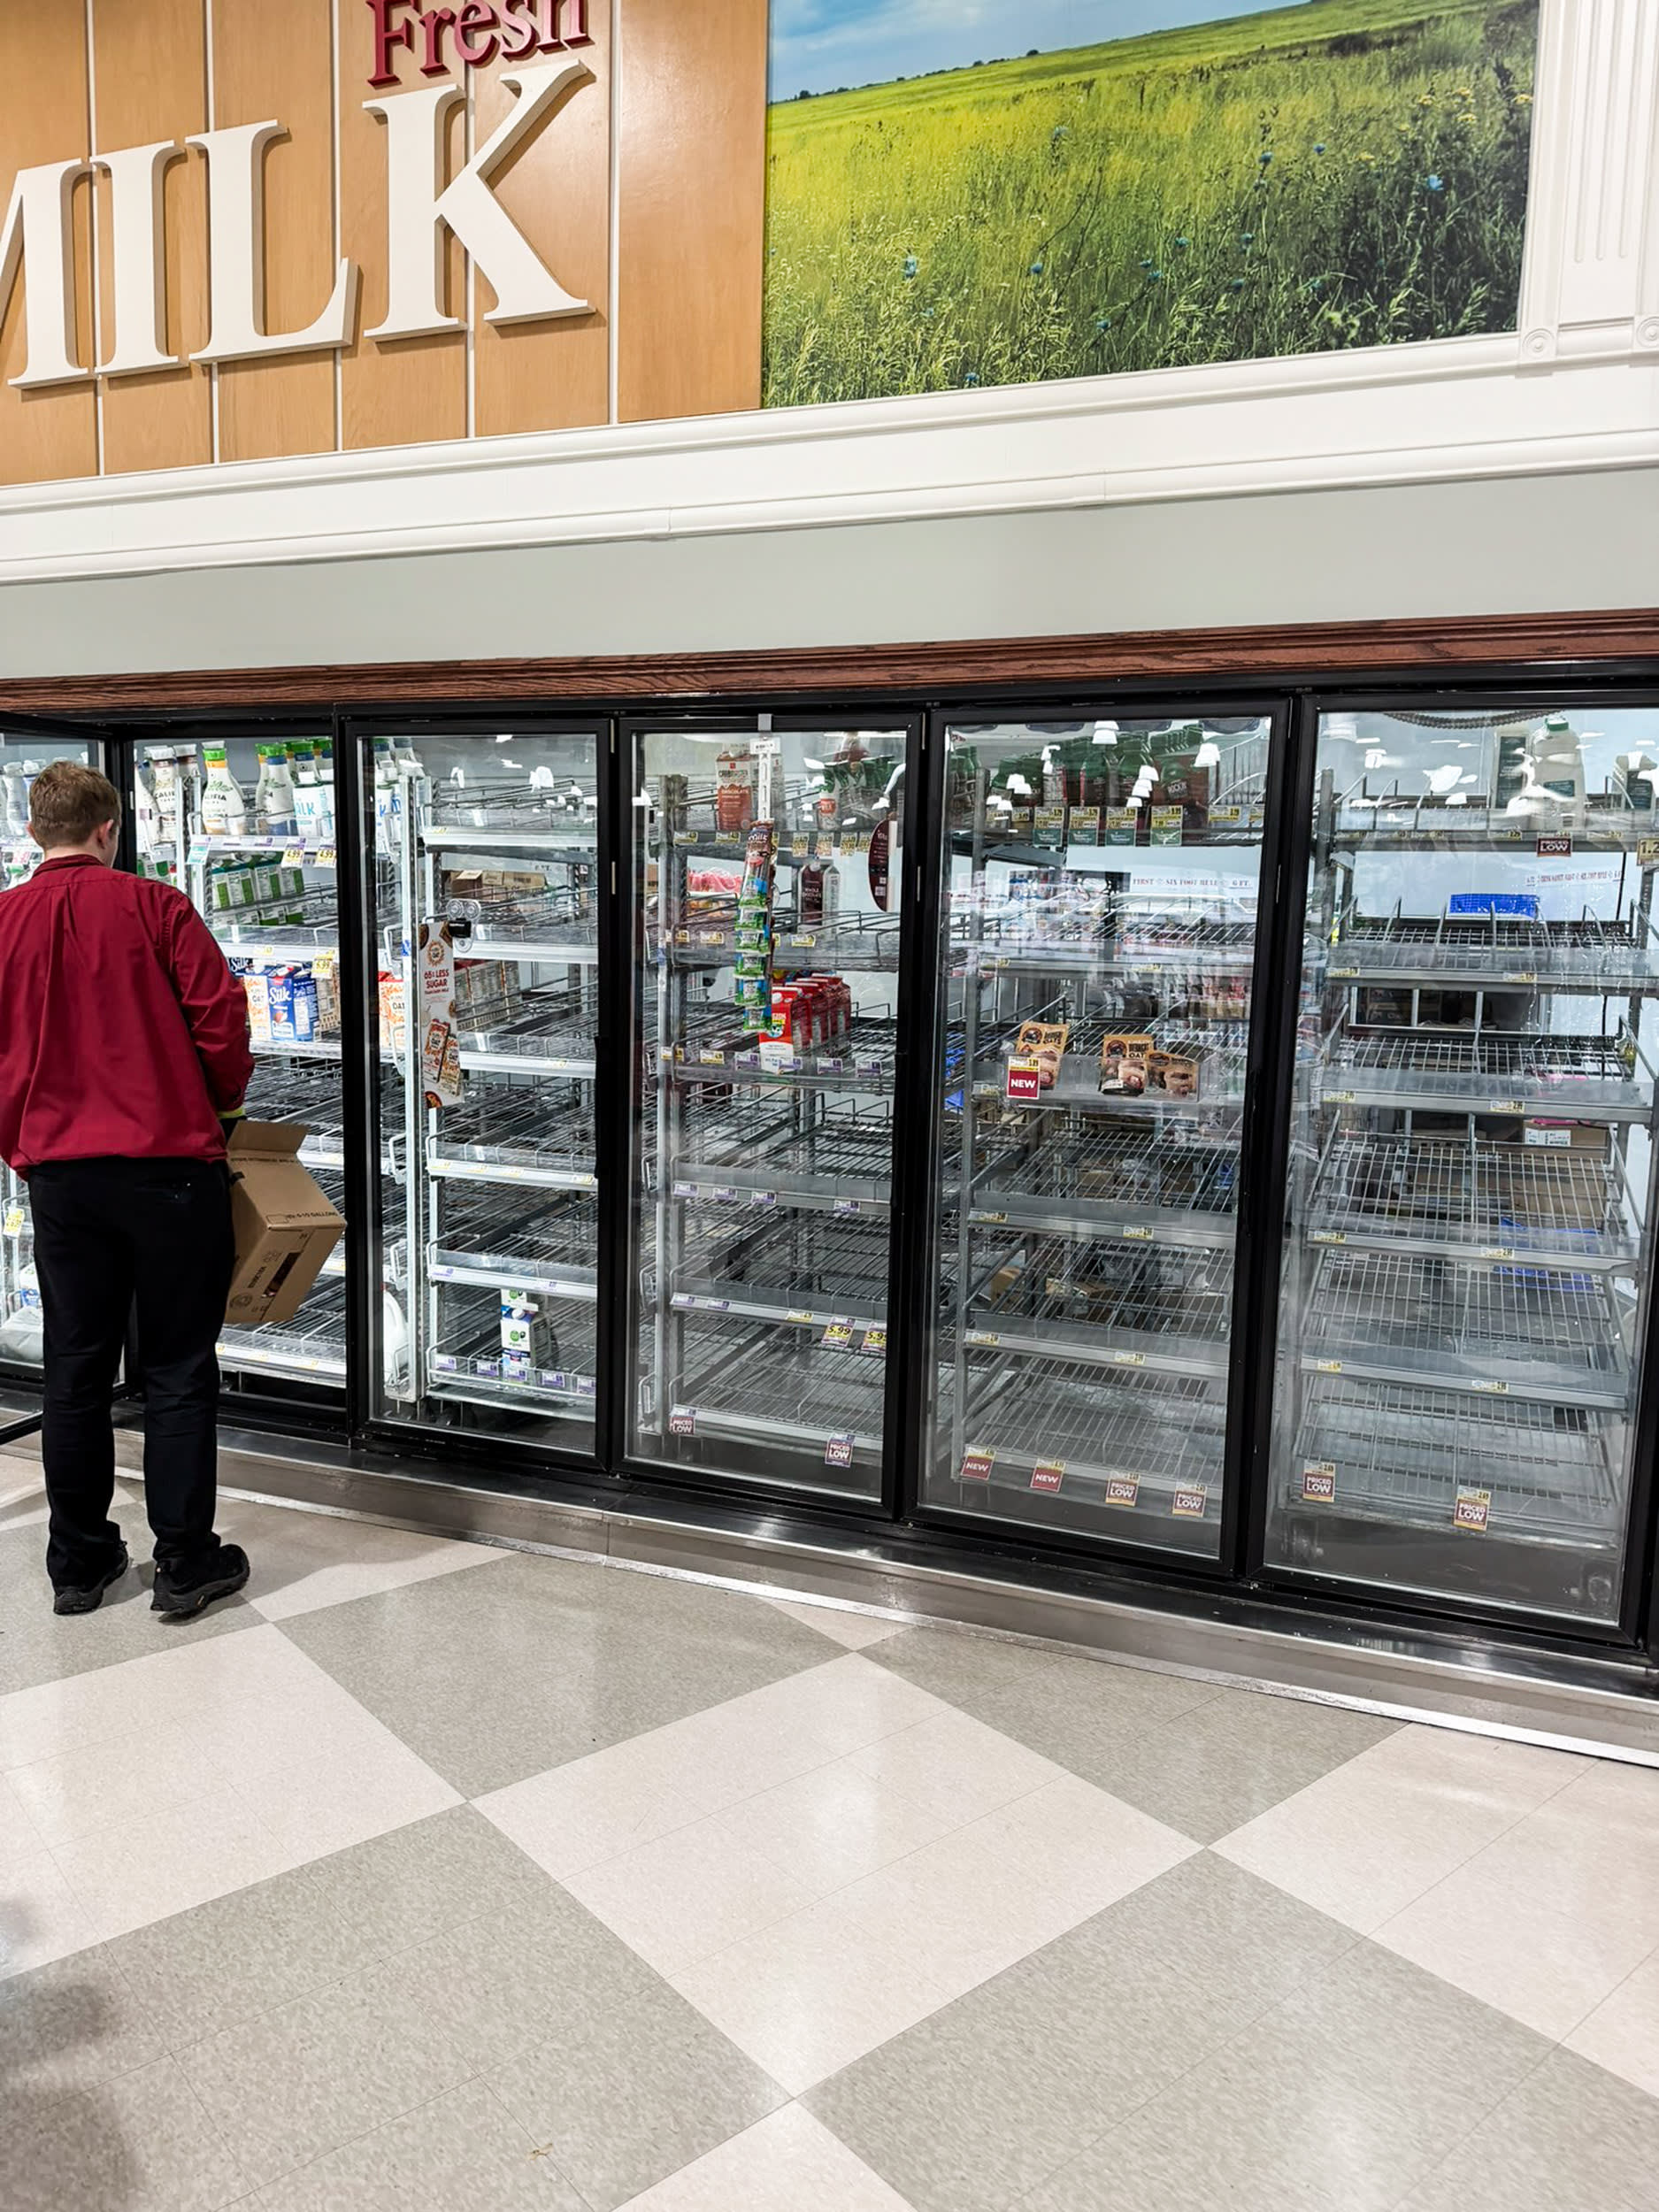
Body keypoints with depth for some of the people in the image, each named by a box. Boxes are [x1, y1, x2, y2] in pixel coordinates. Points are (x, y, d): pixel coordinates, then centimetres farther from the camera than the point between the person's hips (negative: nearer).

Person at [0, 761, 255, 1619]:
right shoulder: (154, 906, -5)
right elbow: (222, 1023, -9)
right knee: (178, 1371, 5)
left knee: (75, 1370, 14)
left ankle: (78, 1562, 24)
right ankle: (185, 1565, 12)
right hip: (169, 1164, -3)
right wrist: (218, 1106, 8)